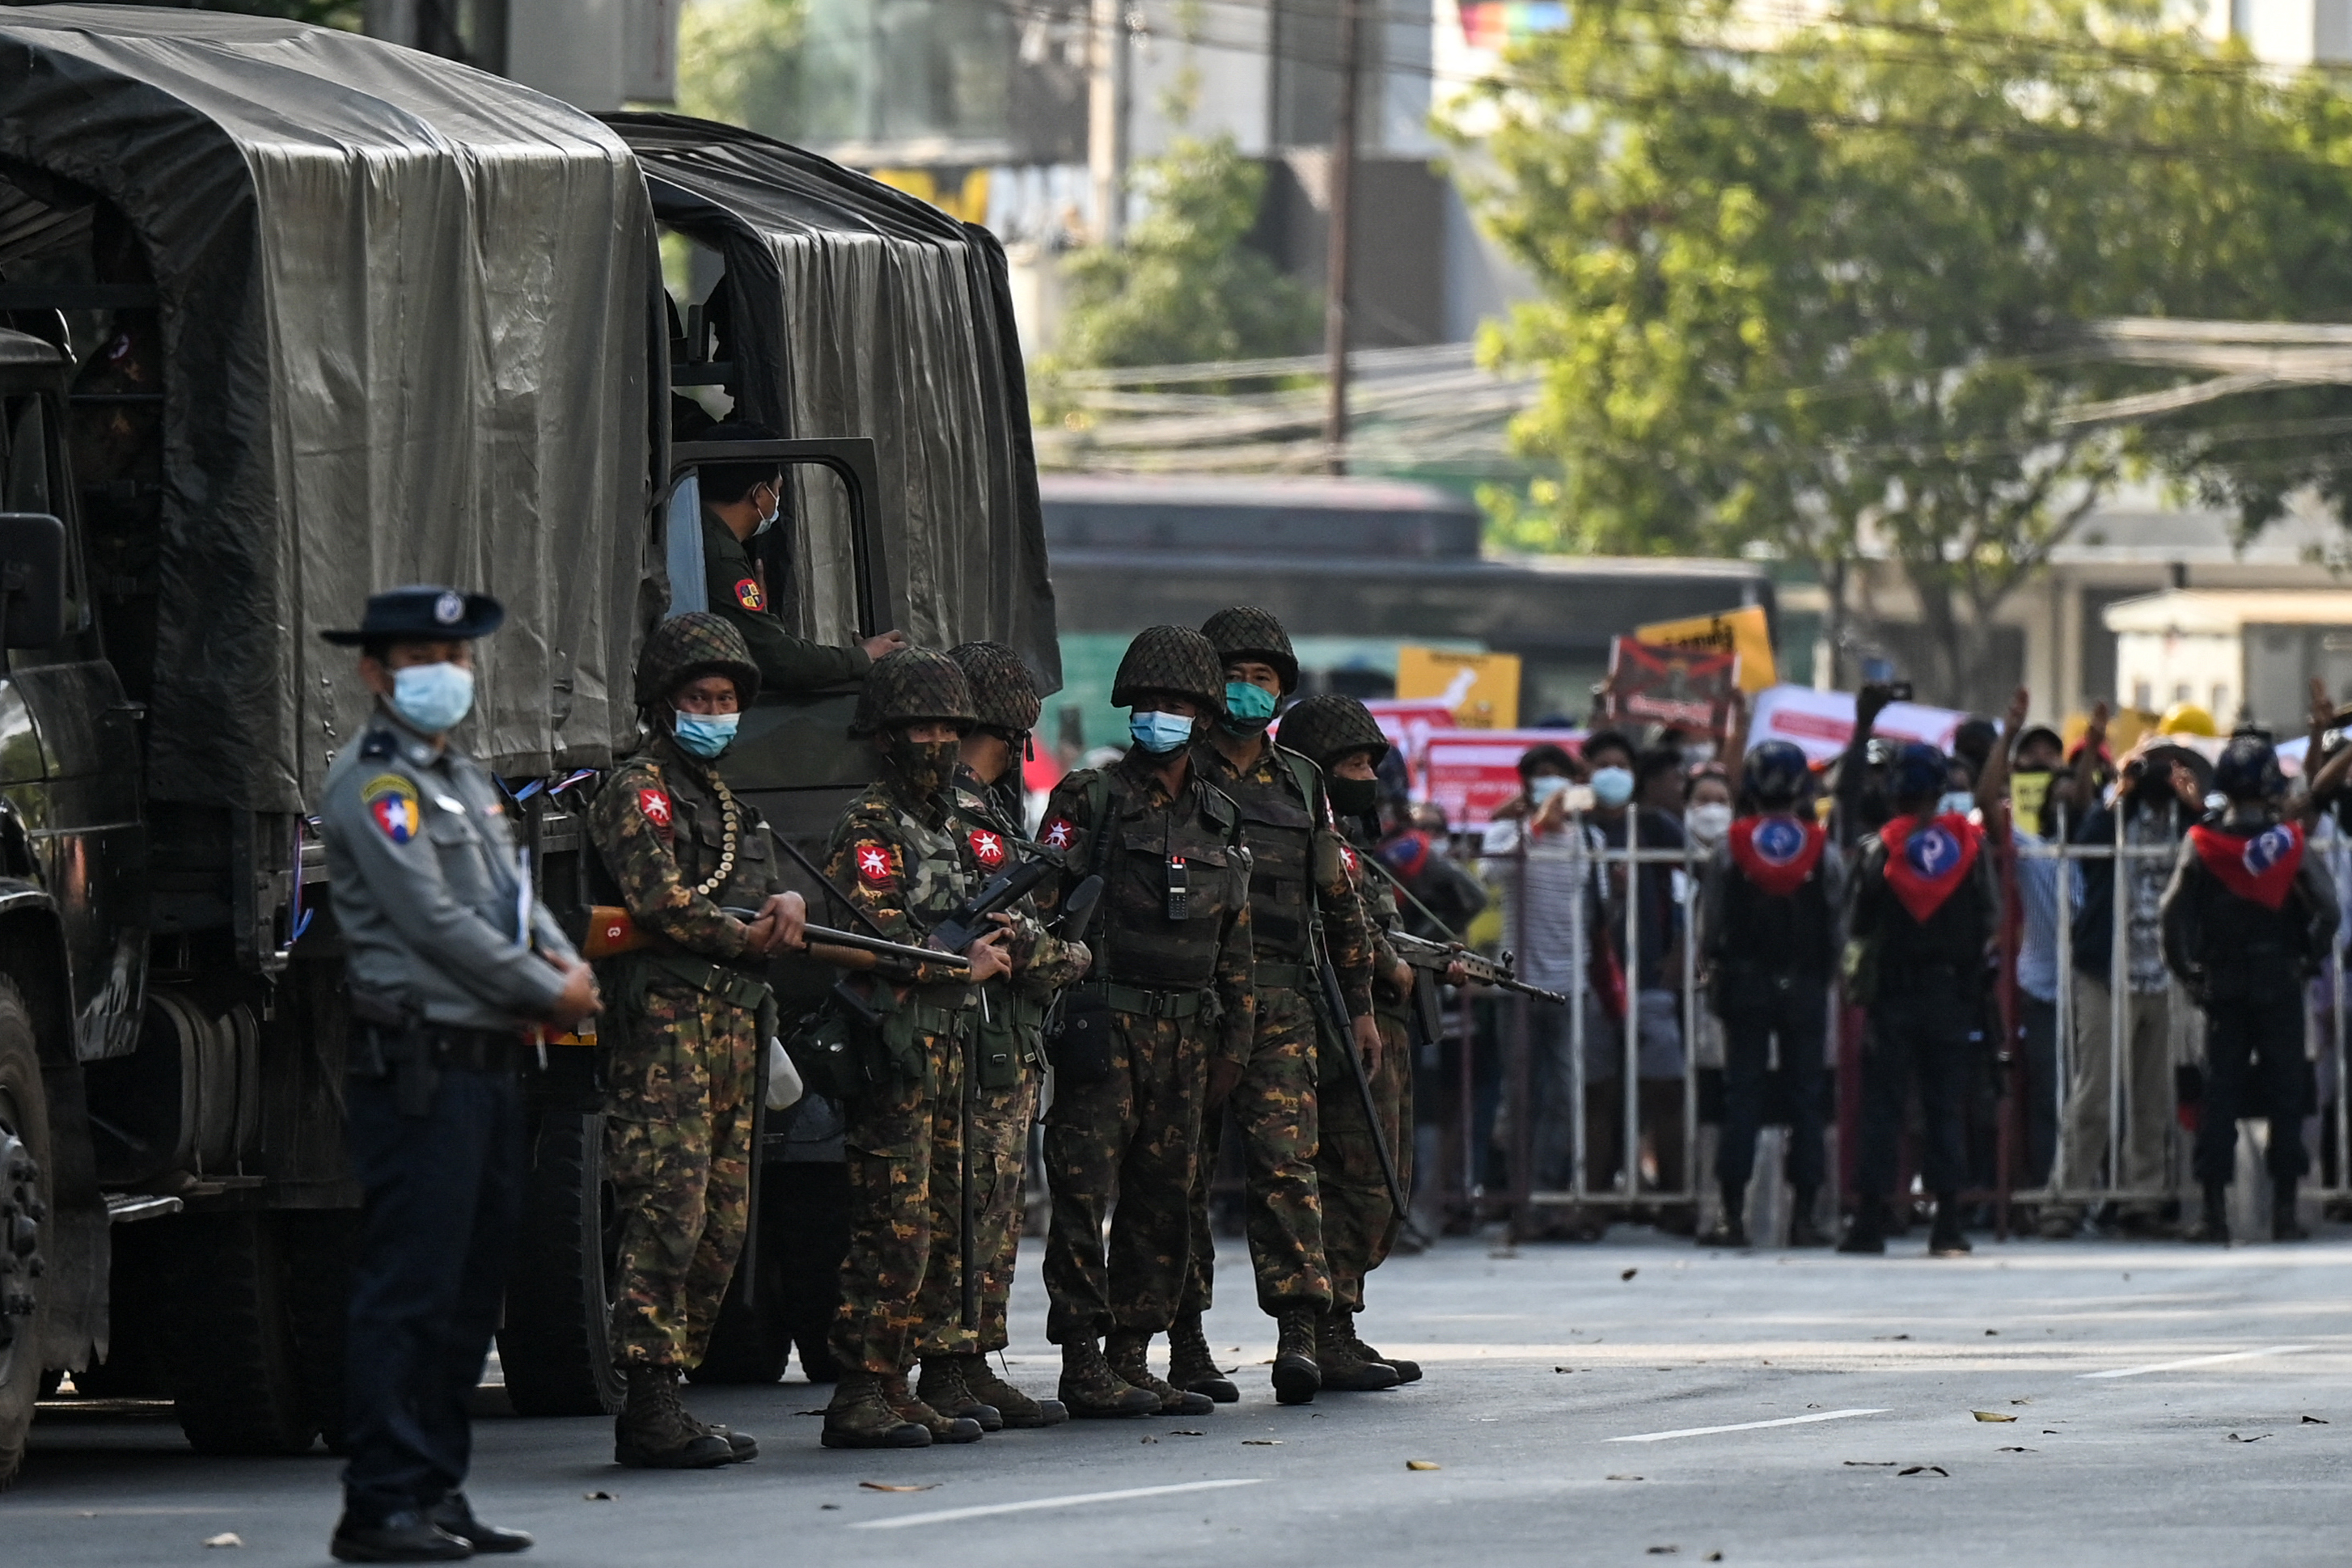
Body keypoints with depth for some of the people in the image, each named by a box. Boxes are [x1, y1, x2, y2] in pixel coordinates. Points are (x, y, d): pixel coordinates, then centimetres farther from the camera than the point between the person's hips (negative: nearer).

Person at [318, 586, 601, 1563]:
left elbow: (516, 898, 18)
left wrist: (567, 967, -3)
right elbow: (435, 921, -16)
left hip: (487, 1062, 9)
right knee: (408, 1290, -10)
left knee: (470, 1290, 11)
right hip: (418, 1067, -9)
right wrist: (551, 993, -10)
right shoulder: (374, 786, -9)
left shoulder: (465, 781, 20)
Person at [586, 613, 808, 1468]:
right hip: (665, 1021, -9)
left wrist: (789, 902, -7)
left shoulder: (728, 804, 24)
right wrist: (745, 935, -6)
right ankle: (650, 1409, -17)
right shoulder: (639, 789, -3)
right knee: (667, 1209, -14)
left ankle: (667, 1403, 11)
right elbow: (661, 899, -17)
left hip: (732, 1028, 9)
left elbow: (766, 910, 17)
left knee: (723, 1220, 7)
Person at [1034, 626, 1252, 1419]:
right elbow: (1041, 898, -5)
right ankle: (1084, 1364, -8)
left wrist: (1236, 1040, 14)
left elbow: (1234, 939, 19)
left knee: (1163, 1197, 7)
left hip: (1185, 1034, 6)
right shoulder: (1088, 800, 0)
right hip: (1105, 1023, -6)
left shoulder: (1219, 818, 16)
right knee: (1087, 1190, -8)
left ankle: (1133, 1357, 12)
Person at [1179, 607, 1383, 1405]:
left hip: (1282, 1006, 3)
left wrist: (1360, 1005, 18)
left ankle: (1299, 1337, -16)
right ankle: (1186, 1345, 7)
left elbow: (1339, 901, 22)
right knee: (1185, 1171, 1)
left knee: (1285, 1163, -9)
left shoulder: (1301, 784, 17)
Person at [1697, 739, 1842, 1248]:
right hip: (1806, 986, 0)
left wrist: (1716, 976, 15)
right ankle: (1803, 1215, 2)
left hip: (1745, 984, 0)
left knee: (1741, 1096, 3)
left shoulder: (1730, 848, -3)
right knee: (1806, 1096, 5)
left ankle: (1733, 1216, -1)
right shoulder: (1824, 851, -3)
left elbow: (1710, 922, 0)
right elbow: (1840, 924, 1)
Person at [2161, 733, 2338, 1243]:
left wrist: (2188, 970, 0)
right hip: (2280, 984, -1)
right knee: (2286, 1092, 4)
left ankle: (2214, 1210, 0)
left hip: (2222, 986, 1)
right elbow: (2325, 906, -12)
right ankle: (2285, 1210, 1)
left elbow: (2174, 911, -10)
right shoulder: (2289, 842, -5)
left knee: (2218, 1092, 4)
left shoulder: (2202, 843, -3)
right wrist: (2309, 961, 1)